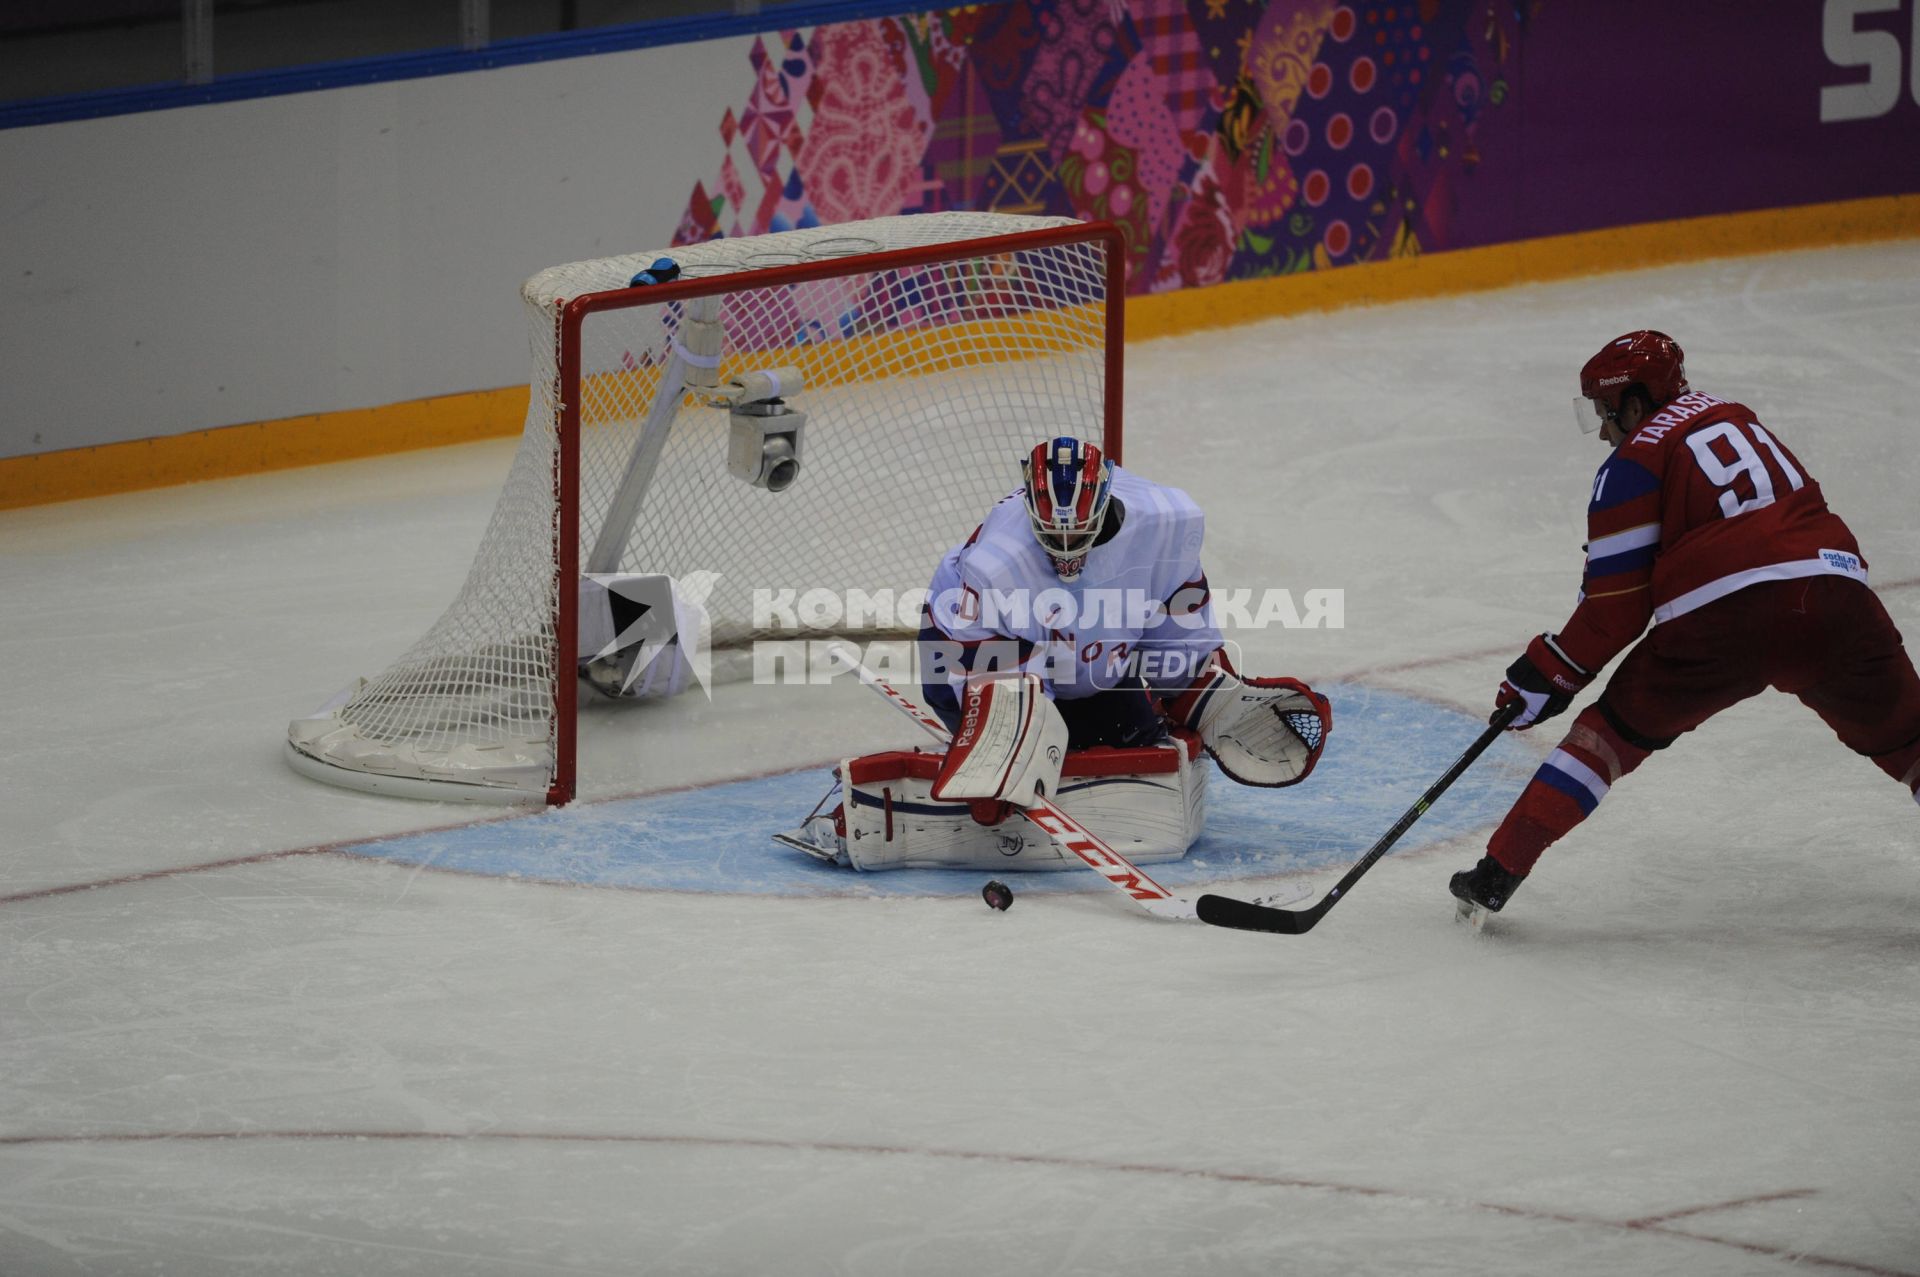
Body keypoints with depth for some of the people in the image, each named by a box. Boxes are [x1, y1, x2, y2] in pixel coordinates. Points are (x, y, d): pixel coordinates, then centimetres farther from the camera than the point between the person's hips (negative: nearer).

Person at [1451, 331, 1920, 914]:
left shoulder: (1631, 467, 8)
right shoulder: (1734, 417, 26)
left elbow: (1617, 608, 4)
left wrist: (1550, 674, 16)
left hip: (1723, 617, -4)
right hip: (1832, 595, 4)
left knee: (1613, 730, 12)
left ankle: (1500, 870, 9)